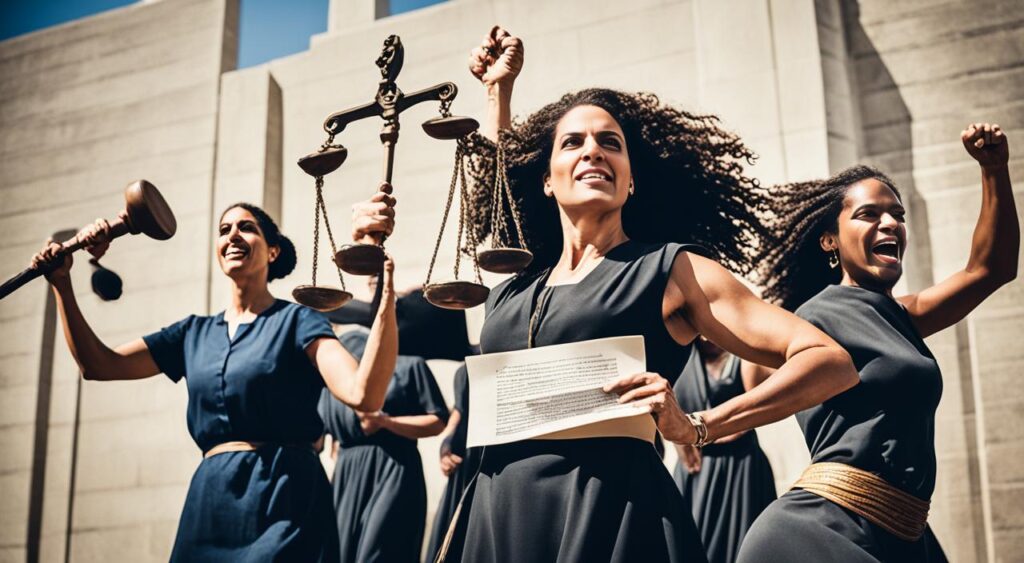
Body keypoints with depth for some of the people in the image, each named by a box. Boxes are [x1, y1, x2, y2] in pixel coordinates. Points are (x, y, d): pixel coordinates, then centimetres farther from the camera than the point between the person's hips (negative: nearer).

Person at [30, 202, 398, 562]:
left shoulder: (295, 321, -1)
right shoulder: (194, 332, 15)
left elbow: (363, 394, -17)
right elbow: (98, 365, 11)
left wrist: (387, 298, -27)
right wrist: (62, 284, 4)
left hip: (285, 498, -5)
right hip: (210, 499, 5)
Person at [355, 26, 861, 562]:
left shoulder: (671, 269, 1)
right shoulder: (515, 284, 14)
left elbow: (831, 362, -4)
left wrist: (696, 427, -12)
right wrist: (498, 86, 36)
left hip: (611, 518, -5)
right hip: (496, 516, 5)